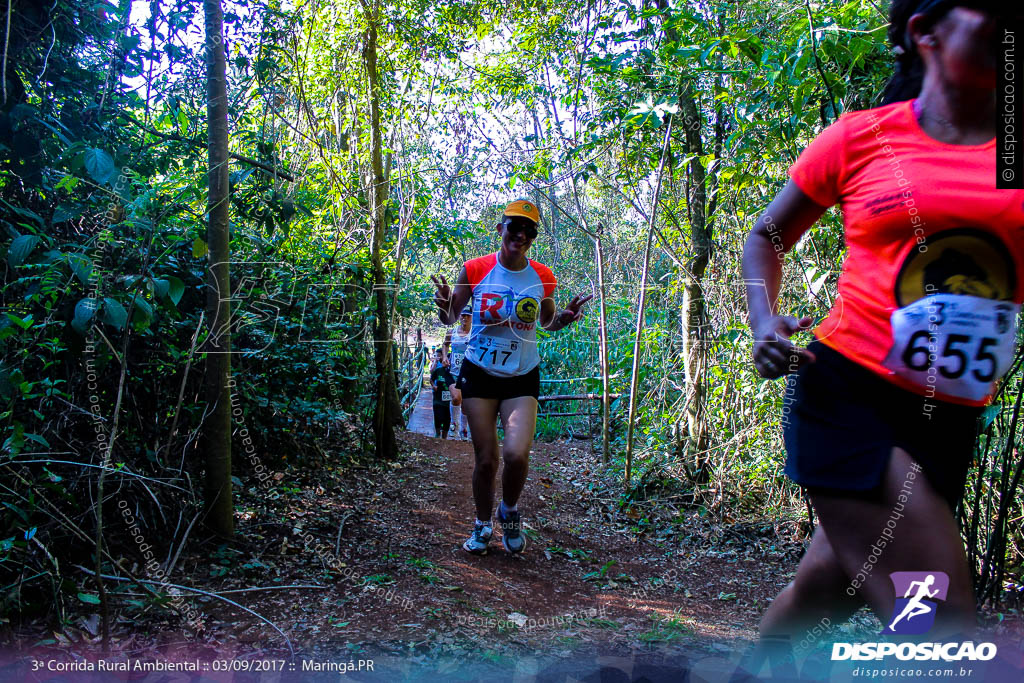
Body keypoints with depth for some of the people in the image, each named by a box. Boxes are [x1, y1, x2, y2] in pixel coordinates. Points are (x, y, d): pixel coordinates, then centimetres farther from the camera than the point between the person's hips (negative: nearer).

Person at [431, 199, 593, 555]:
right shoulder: (475, 270, -6)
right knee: (485, 459, 1)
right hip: (479, 374, 0)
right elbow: (450, 318, 3)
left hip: (523, 377, 1)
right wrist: (444, 306, -21)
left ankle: (510, 512, 16)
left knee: (516, 454, -17)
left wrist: (565, 316, -8)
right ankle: (483, 525, 28)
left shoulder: (542, 277, -2)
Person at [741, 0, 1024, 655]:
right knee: (944, 627, -13)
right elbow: (768, 237, 11)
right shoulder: (861, 137, 1)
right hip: (843, 391, -4)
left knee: (826, 588, 18)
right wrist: (764, 320, -5)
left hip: (951, 423, 4)